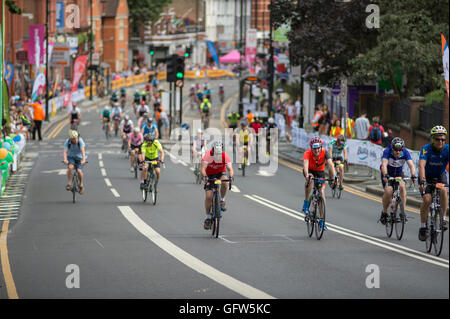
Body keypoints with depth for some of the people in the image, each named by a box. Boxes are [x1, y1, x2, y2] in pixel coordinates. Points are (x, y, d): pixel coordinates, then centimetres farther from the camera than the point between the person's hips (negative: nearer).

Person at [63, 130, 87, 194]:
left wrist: (83, 160, -52)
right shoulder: (67, 142, -20)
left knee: (79, 171, -19)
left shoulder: (80, 141, -24)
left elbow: (83, 150, -37)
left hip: (79, 157, -1)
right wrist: (65, 160, -50)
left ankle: (81, 185, 7)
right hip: (71, 157, 1)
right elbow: (64, 151, -31)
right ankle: (68, 184, -16)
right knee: (70, 167, -28)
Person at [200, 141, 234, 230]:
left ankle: (222, 201, -12)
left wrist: (231, 176, -50)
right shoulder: (208, 155, -27)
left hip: (220, 173, 1)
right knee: (208, 196, -12)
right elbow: (203, 168, -35)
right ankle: (208, 217, 4)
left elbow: (230, 169, -29)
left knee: (225, 181, -35)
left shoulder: (225, 156, -23)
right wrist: (204, 176, -55)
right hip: (209, 175, -1)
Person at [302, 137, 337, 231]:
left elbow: (330, 164, -39)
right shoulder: (307, 153, -31)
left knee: (322, 192, -13)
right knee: (310, 179, -37)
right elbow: (305, 164, -48)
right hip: (310, 171, -1)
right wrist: (307, 175, -67)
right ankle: (306, 203, -22)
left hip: (320, 172, 1)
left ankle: (322, 220, -7)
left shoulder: (325, 153, -27)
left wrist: (334, 176, -56)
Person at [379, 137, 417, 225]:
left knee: (402, 187, -27)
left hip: (399, 172, 2)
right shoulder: (387, 151, -28)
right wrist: (385, 175, -58)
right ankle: (384, 213, 0)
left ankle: (402, 212, -21)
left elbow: (411, 165, -32)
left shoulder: (405, 152, -23)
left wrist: (413, 175, -51)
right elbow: (384, 164, -41)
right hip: (387, 173, -2)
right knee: (388, 191, -23)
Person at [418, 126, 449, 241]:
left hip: (440, 176, 2)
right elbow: (421, 165, -39)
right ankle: (423, 226, -4)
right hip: (426, 176, -2)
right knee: (427, 200, -20)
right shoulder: (426, 149, -26)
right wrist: (422, 181, -55)